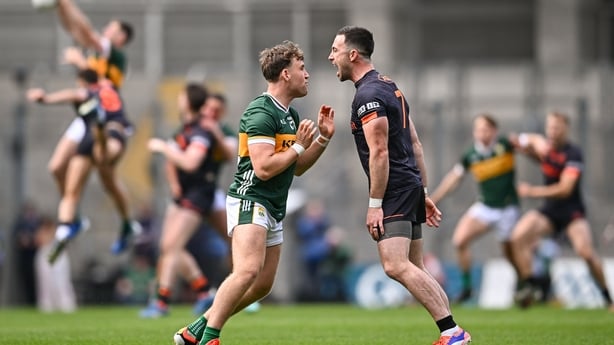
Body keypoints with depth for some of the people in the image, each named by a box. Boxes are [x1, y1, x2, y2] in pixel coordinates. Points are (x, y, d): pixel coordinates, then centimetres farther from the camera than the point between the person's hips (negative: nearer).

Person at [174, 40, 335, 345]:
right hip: (250, 200, -10)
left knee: (263, 285, 8)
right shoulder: (262, 112, -15)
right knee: (248, 271, -27)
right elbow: (264, 168, -23)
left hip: (273, 208, 10)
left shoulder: (290, 115, 15)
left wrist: (323, 138, 9)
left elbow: (297, 168, 20)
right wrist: (299, 146, -12)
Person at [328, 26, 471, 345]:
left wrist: (375, 204, -18)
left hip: (395, 191, -10)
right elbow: (415, 145, 20)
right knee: (413, 269, 11)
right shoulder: (388, 86, 18)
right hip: (411, 187, 10)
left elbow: (379, 152, -19)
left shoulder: (368, 95, -13)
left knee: (395, 266, -19)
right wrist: (423, 193, 21)